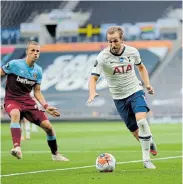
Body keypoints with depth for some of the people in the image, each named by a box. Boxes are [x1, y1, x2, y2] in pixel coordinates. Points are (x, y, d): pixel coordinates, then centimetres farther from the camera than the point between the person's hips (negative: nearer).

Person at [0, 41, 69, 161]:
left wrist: (46, 106, -1)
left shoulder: (38, 71, 5)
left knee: (48, 126, -1)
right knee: (15, 114, -42)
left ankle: (55, 154, 22)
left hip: (27, 101, 5)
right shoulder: (15, 64, -11)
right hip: (12, 100, -5)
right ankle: (17, 147, -49)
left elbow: (37, 92, 11)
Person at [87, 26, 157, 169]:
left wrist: (147, 84, 3)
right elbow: (93, 77, -20)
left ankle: (146, 159, -17)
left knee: (141, 120, -25)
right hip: (119, 97, 0)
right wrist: (92, 93, -39)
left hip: (136, 91, 0)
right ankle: (150, 142, 37)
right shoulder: (103, 57, -16)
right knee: (135, 131, 3)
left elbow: (141, 67, 14)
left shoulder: (132, 51, -7)